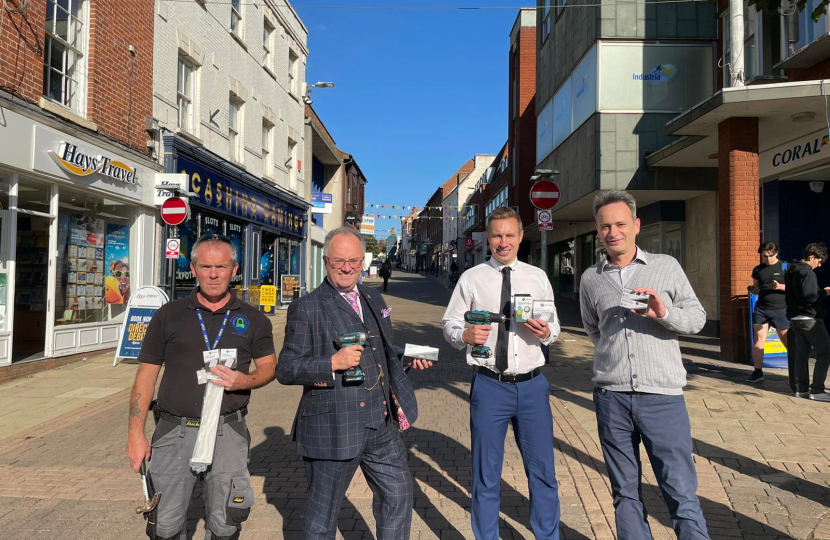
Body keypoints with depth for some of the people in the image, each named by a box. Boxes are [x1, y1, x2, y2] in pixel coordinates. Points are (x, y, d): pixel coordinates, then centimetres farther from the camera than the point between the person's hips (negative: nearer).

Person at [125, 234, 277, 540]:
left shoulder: (252, 320, 4)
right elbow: (146, 374, 3)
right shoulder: (169, 315, 3)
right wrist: (136, 435, -2)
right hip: (174, 431, 0)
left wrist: (244, 381, -14)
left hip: (228, 433, 0)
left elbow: (269, 366, 9)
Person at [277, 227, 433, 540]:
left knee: (398, 495, 16)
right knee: (322, 514, 12)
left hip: (381, 424, 6)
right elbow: (285, 370, -12)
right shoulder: (306, 308, -9)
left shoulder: (374, 300, 12)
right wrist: (333, 364, -24)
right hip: (332, 428, -6)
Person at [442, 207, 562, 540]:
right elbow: (449, 324, 2)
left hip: (532, 385, 2)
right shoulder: (471, 279, 0)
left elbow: (554, 327, 9)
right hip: (489, 386, -2)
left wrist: (546, 332, -13)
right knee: (486, 475, 12)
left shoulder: (538, 277, 6)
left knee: (543, 472, 13)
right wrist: (466, 335, -19)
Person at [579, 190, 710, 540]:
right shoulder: (590, 279, 9)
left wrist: (664, 312, -16)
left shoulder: (666, 266, 4)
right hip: (611, 397, 2)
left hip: (663, 396, -2)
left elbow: (697, 317, 2)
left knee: (681, 492, 1)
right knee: (625, 492, 11)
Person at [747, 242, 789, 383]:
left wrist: (780, 286, -20)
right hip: (761, 309, 4)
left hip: (780, 310, -3)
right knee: (758, 340, -1)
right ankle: (757, 372, 5)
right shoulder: (757, 270, 10)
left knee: (787, 341, 4)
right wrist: (754, 290, -4)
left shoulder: (785, 267, -1)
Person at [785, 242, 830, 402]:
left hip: (795, 318, 9)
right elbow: (809, 297, -23)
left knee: (801, 353, 11)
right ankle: (816, 390, -5)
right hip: (810, 318, -9)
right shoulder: (808, 273, -16)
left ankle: (801, 388, 12)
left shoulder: (790, 271, 14)